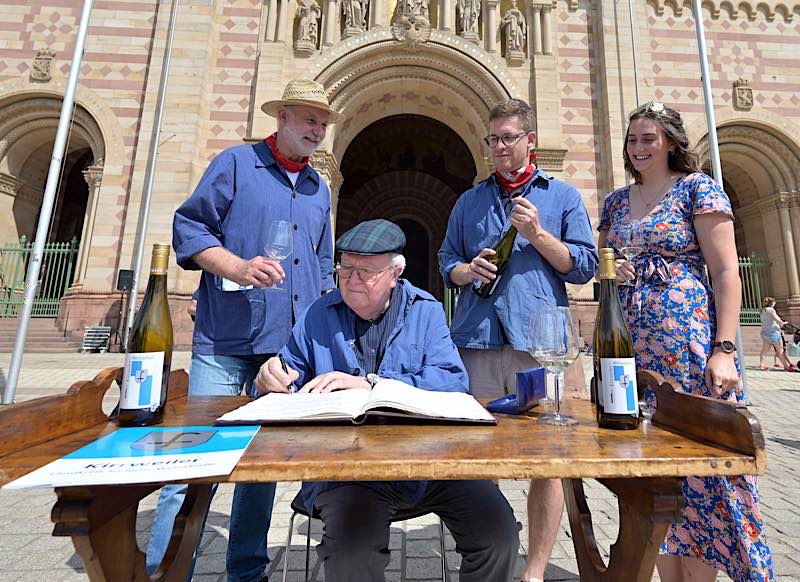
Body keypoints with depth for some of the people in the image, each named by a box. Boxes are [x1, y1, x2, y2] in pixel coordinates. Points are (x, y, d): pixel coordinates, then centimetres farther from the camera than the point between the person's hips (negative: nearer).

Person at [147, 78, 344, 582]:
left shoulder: (320, 189, 19)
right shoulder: (237, 163, 5)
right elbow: (188, 226, -1)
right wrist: (237, 266, -19)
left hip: (289, 345, 5)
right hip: (226, 342, -4)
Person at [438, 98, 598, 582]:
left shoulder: (563, 196, 12)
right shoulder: (470, 201, 18)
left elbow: (584, 268, 6)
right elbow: (447, 262, 17)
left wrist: (538, 234, -7)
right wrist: (466, 270, -5)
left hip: (541, 342, -1)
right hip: (478, 341, 2)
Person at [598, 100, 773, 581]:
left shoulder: (698, 188, 1)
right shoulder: (616, 201, 15)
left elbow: (727, 273, -6)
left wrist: (725, 349, -14)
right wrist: (611, 272, -2)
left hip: (689, 341, -4)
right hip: (632, 347, 5)